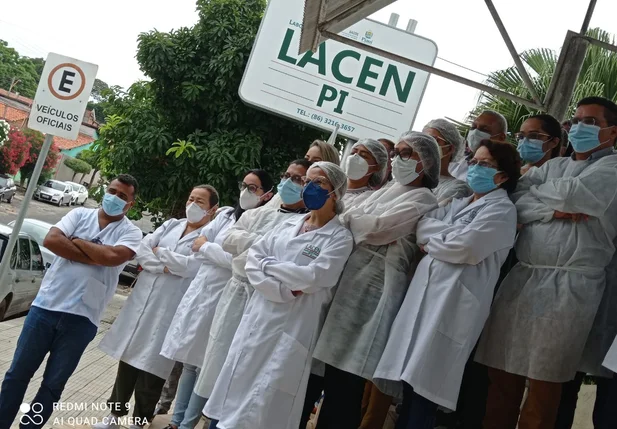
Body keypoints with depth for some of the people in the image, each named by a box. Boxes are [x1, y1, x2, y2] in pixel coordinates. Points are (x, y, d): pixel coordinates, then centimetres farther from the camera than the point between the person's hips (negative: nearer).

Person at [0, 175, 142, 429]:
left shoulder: (131, 232, 0)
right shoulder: (80, 214, 7)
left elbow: (112, 257, -20)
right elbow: (51, 240, -9)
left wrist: (77, 241, -7)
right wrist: (96, 257, -12)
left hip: (81, 318, -2)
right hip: (46, 305, 2)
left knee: (53, 385, 9)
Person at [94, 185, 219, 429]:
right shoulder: (170, 225, 12)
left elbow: (190, 266, -17)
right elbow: (141, 251, 2)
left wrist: (159, 252, -4)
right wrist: (166, 266, -14)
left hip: (169, 310, -5)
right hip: (142, 301, 5)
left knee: (151, 367, 3)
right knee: (128, 360, 12)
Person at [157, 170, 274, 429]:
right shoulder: (226, 215, 14)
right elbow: (198, 243, 8)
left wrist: (206, 248, -4)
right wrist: (219, 250, -7)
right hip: (199, 290, 6)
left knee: (205, 367, 0)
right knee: (188, 363, 12)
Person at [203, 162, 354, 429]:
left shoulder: (340, 237, -4)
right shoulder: (288, 226, 12)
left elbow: (313, 277, -17)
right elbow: (252, 259, 2)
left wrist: (268, 264, -6)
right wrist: (284, 289, -14)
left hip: (291, 330, -5)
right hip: (258, 319, 5)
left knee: (266, 405, -4)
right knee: (238, 385, 9)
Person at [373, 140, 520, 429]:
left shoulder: (502, 209, -1)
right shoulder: (459, 203, 24)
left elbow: (463, 249, -13)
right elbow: (422, 226, 11)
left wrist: (430, 242, 3)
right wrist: (451, 233, -6)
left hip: (454, 300, -7)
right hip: (425, 292, 7)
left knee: (425, 386, -8)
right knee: (409, 377, 5)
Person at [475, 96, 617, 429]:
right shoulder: (552, 166, 20)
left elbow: (575, 193, -15)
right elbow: (515, 203, 7)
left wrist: (538, 190, 4)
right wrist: (553, 212, -9)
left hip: (570, 287, -5)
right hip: (521, 277, 5)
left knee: (543, 386, 2)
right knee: (502, 376, 6)